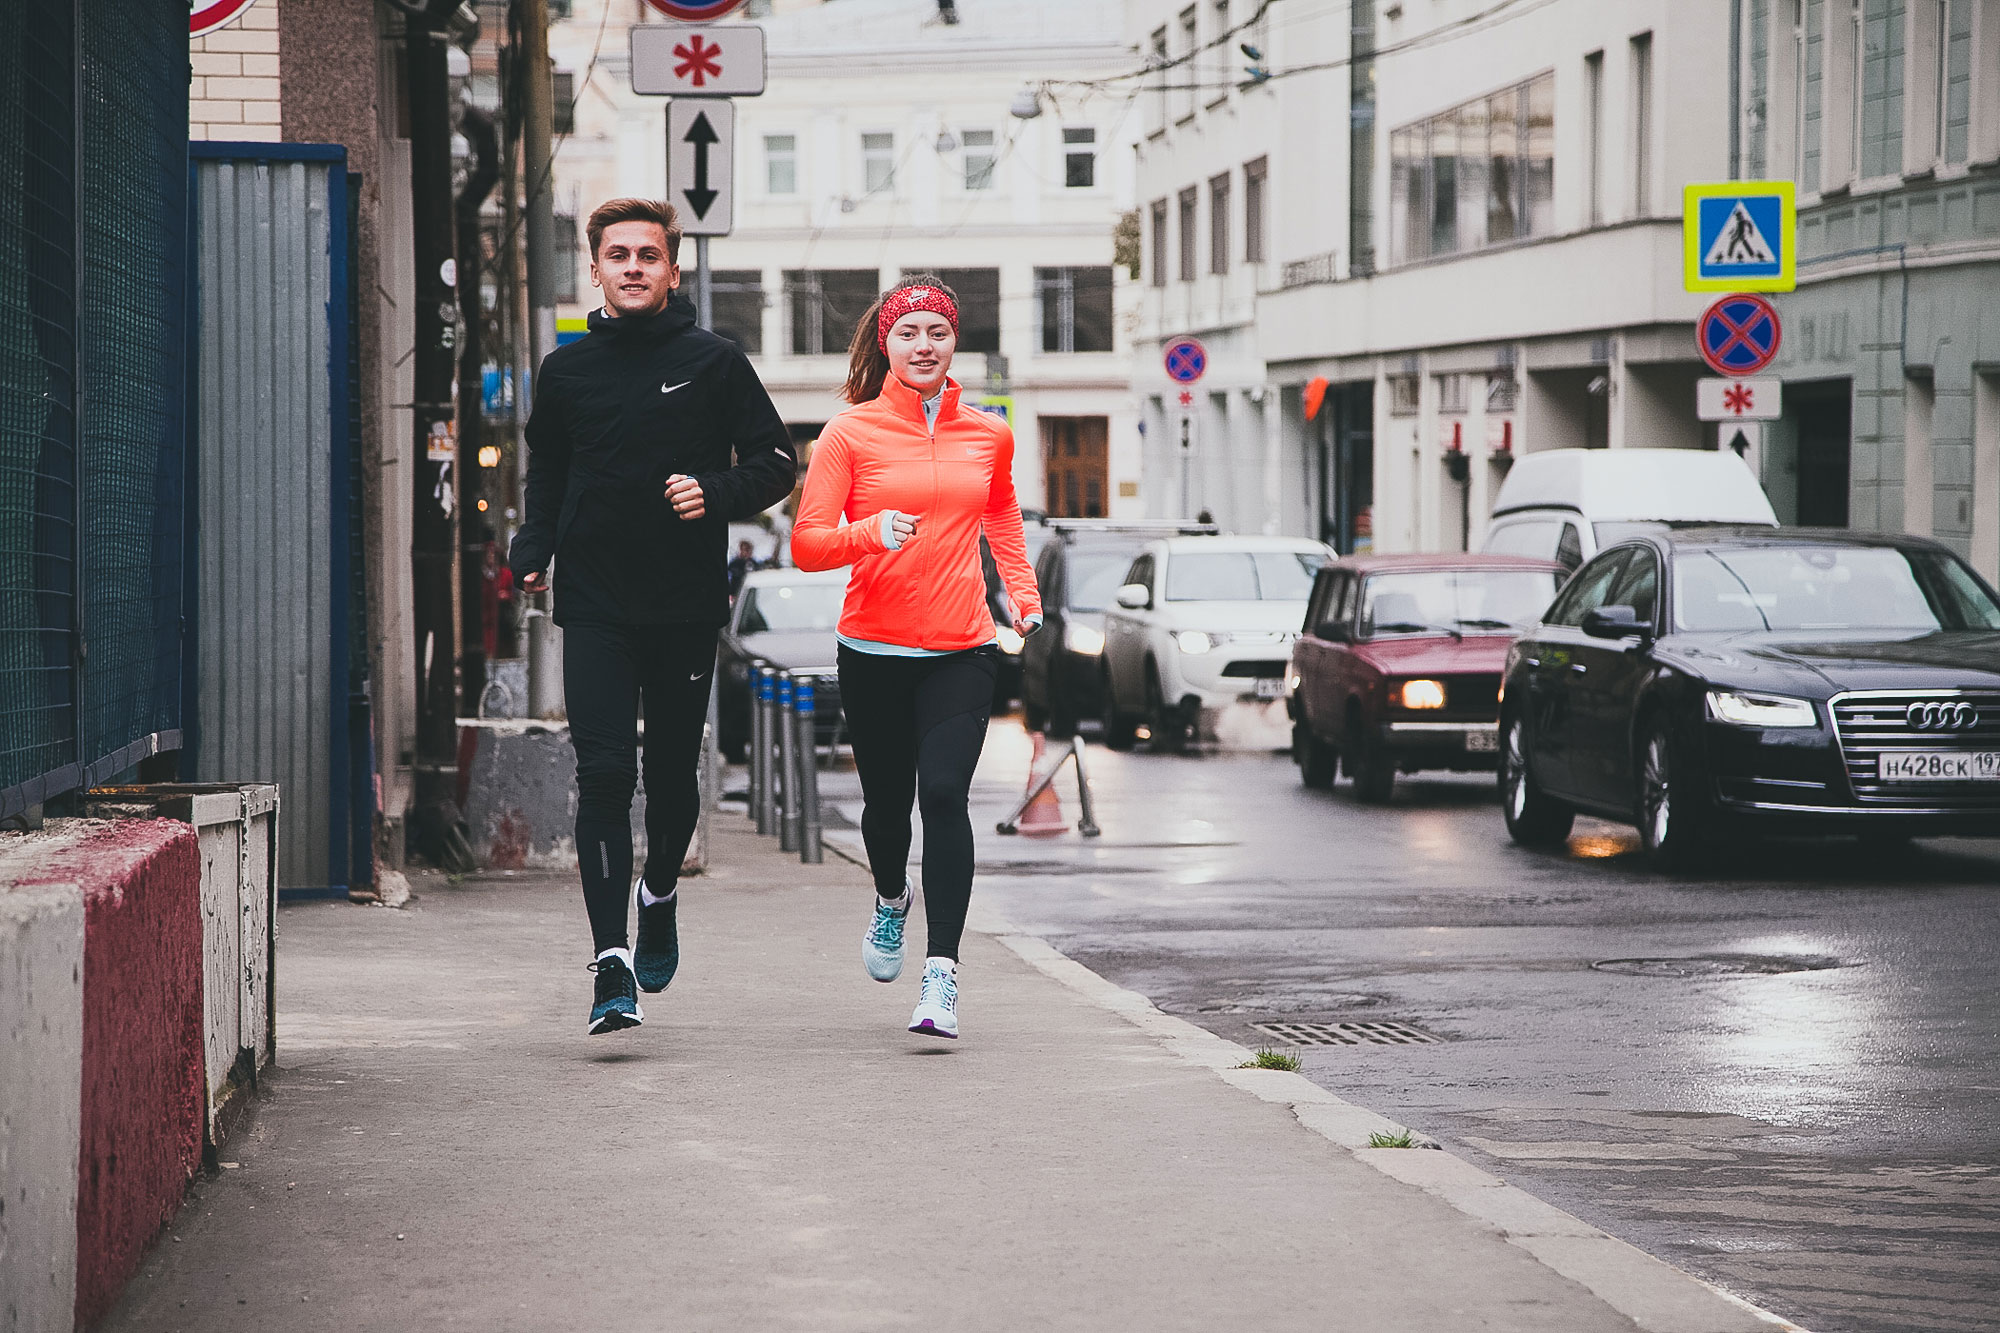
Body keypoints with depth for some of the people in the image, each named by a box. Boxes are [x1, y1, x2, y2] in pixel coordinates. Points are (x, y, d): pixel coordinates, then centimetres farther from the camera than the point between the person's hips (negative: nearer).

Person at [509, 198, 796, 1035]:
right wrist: (532, 550, 4)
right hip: (595, 606, 0)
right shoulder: (565, 371, 8)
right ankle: (613, 966, -14)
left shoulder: (713, 363, 2)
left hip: (687, 604, 0)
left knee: (673, 773, 9)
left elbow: (776, 461, 5)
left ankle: (659, 892, 41)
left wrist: (717, 493, -14)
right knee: (604, 774, -11)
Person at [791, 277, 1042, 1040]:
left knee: (944, 793, -16)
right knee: (887, 800, 10)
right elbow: (806, 544, -6)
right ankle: (892, 899, 45)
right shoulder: (851, 433, -2)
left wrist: (1023, 592, 16)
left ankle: (943, 971, -17)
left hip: (962, 649, 0)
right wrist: (871, 532, -24)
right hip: (874, 649, 0)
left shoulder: (989, 435, 7)